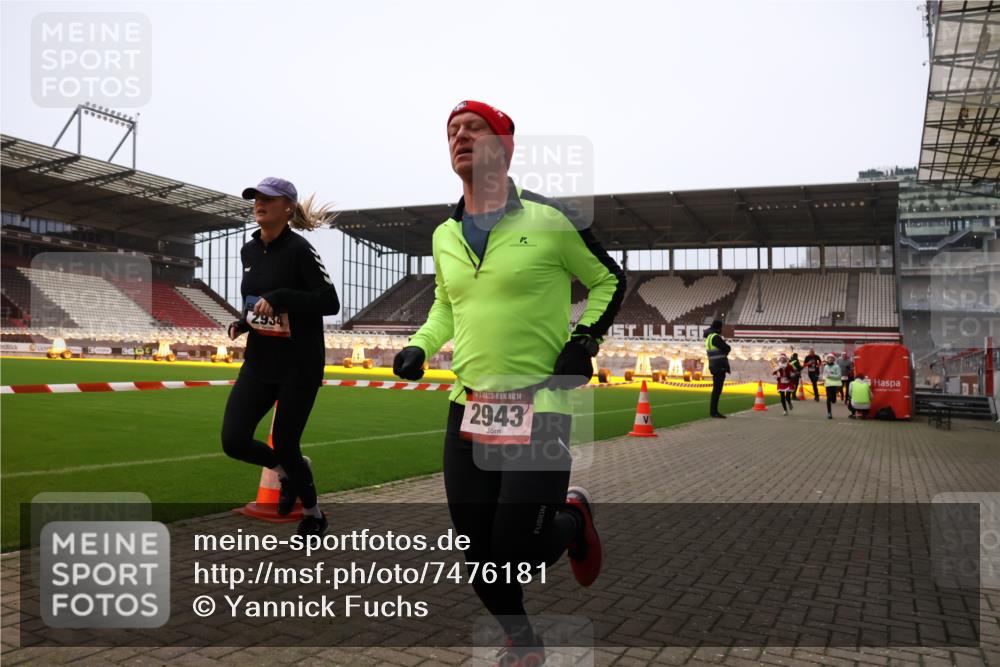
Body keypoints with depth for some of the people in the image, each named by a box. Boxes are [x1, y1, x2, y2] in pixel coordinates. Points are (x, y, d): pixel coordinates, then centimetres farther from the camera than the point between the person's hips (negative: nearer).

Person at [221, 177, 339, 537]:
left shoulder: (298, 249, -13)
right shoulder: (249, 251, 8)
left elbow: (330, 302, -19)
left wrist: (280, 297, -28)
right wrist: (242, 322, 3)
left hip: (299, 366, -6)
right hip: (258, 363, 6)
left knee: (284, 446, 2)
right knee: (234, 441, -4)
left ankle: (313, 514, 30)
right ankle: (288, 471, 28)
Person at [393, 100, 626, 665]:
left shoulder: (549, 220, -5)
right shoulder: (444, 236, 10)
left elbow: (610, 280, 7)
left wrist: (584, 339, -7)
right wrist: (421, 345, 9)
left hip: (539, 408, -5)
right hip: (468, 409, 5)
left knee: (517, 550, -8)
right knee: (480, 553, 8)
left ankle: (572, 517, 27)